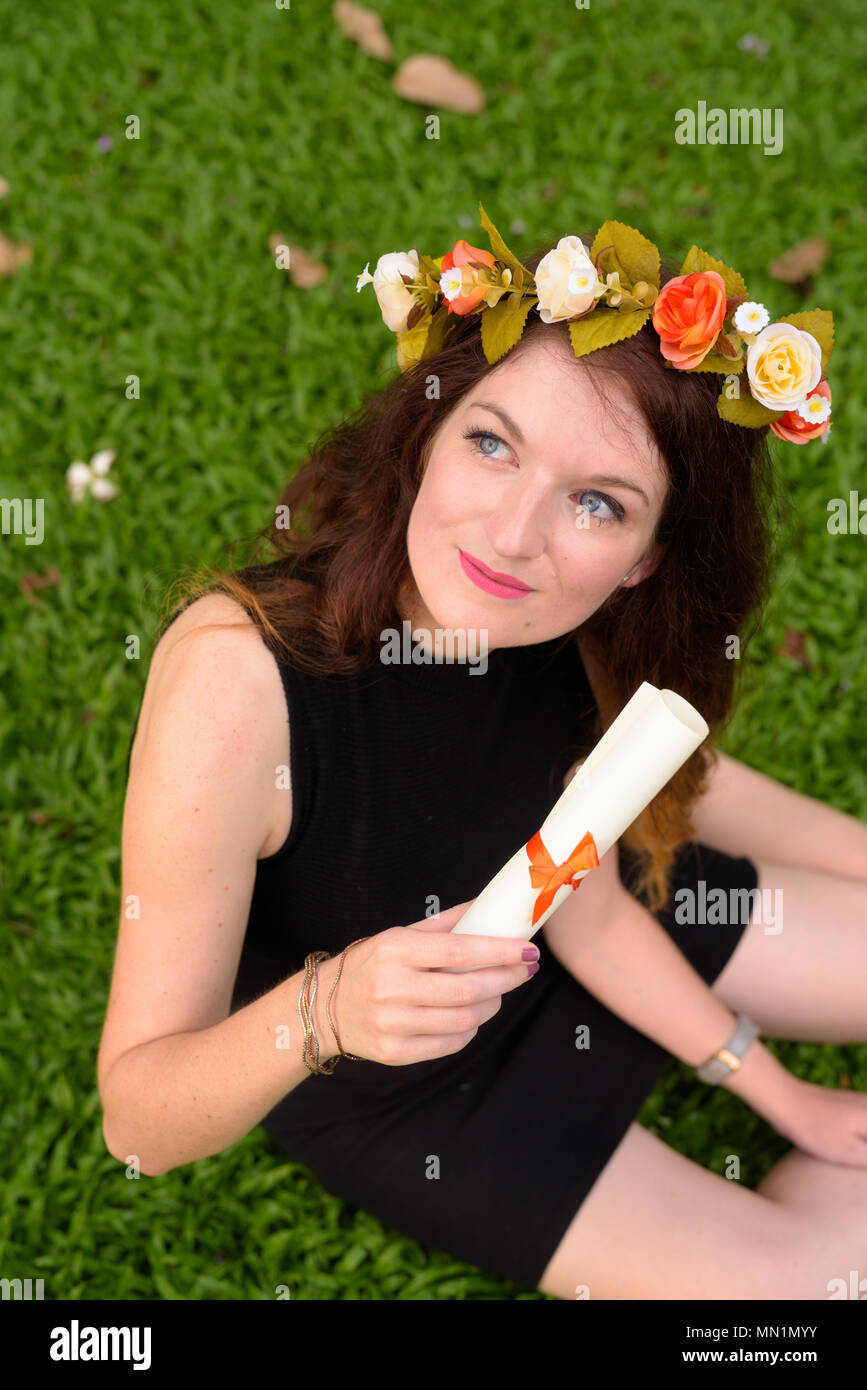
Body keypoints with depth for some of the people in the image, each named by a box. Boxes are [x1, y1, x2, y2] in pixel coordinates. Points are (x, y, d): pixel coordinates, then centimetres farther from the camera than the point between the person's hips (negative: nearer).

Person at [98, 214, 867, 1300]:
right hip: (397, 1099, -4)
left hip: (553, 950, 5)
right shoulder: (236, 678, -38)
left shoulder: (587, 629, -22)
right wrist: (318, 1013, -48)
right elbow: (136, 1120, -29)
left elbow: (585, 904, -6)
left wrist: (777, 1094, 1)